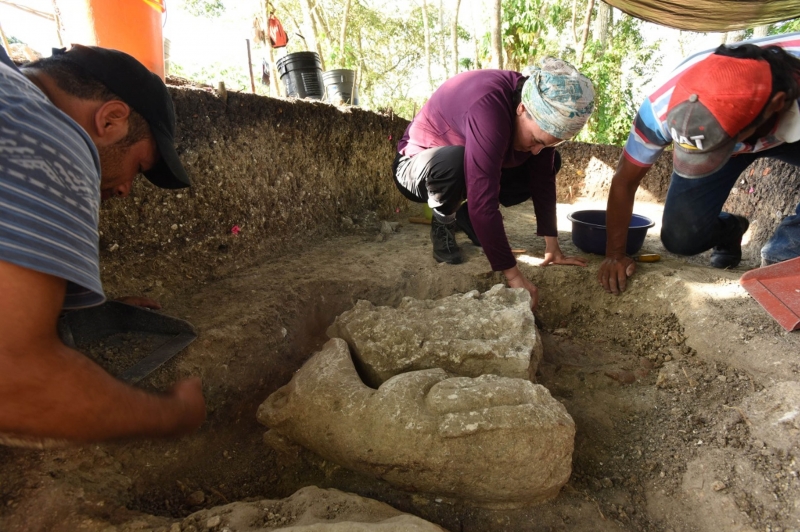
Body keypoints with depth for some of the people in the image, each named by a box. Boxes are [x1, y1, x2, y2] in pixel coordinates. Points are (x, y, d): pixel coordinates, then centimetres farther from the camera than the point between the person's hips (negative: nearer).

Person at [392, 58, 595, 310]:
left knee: (550, 165, -3)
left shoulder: (543, 111, -15)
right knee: (454, 161, -40)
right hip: (419, 166, -7)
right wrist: (513, 276, -41)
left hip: (473, 168, 7)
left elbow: (542, 178, -10)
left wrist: (552, 247, -12)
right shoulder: (488, 107, -38)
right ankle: (443, 223, -8)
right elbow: (482, 200, -44)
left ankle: (467, 216, 7)